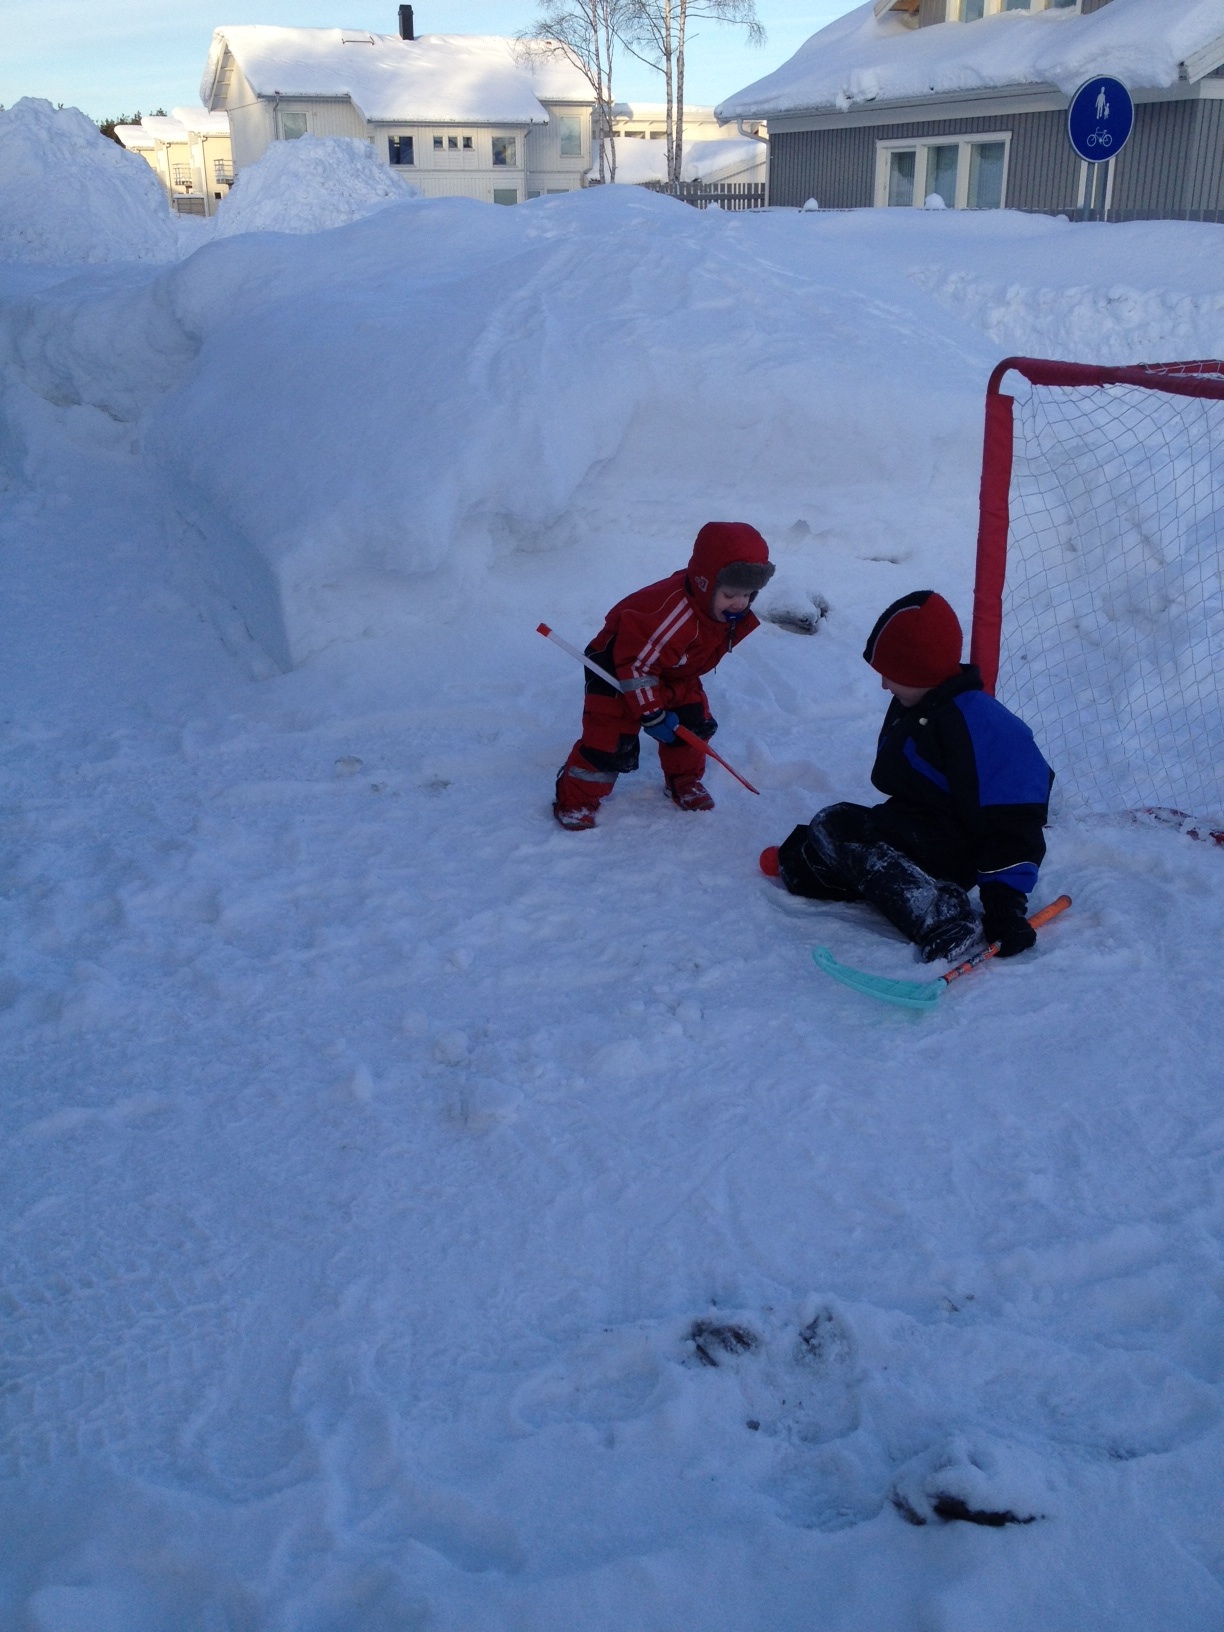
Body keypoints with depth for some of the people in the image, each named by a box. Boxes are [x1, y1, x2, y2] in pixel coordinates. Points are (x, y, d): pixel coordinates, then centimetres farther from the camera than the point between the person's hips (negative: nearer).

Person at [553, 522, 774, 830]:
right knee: (611, 737, -13)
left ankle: (684, 781, 30)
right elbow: (637, 663, -34)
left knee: (695, 724, 6)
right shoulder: (677, 614, -41)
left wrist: (674, 695, 9)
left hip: (674, 671, 8)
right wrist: (652, 714, -28)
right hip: (618, 666, -8)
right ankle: (575, 799, 3)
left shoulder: (734, 613, -14)